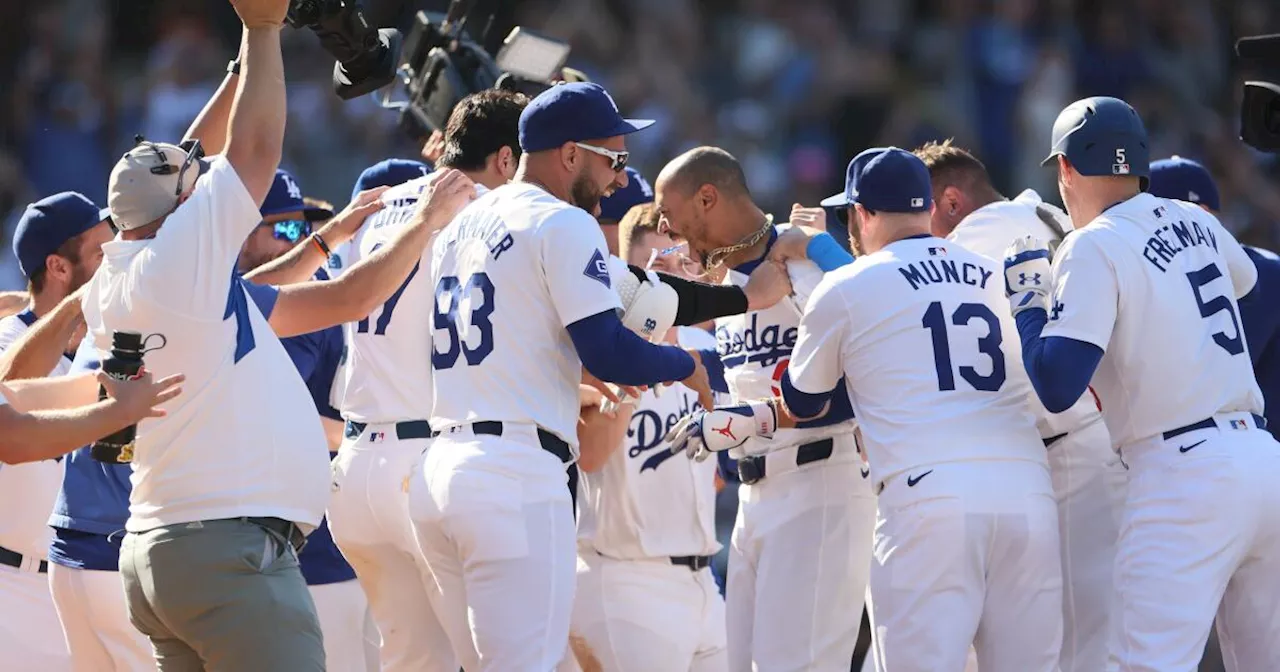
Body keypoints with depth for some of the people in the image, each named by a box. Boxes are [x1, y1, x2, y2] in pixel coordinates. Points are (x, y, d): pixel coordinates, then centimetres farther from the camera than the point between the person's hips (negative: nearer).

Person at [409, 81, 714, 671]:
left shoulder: (458, 226, 21)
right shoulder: (564, 224, -5)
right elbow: (608, 353, -13)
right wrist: (687, 366, 4)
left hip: (436, 469, 8)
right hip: (516, 474, -8)